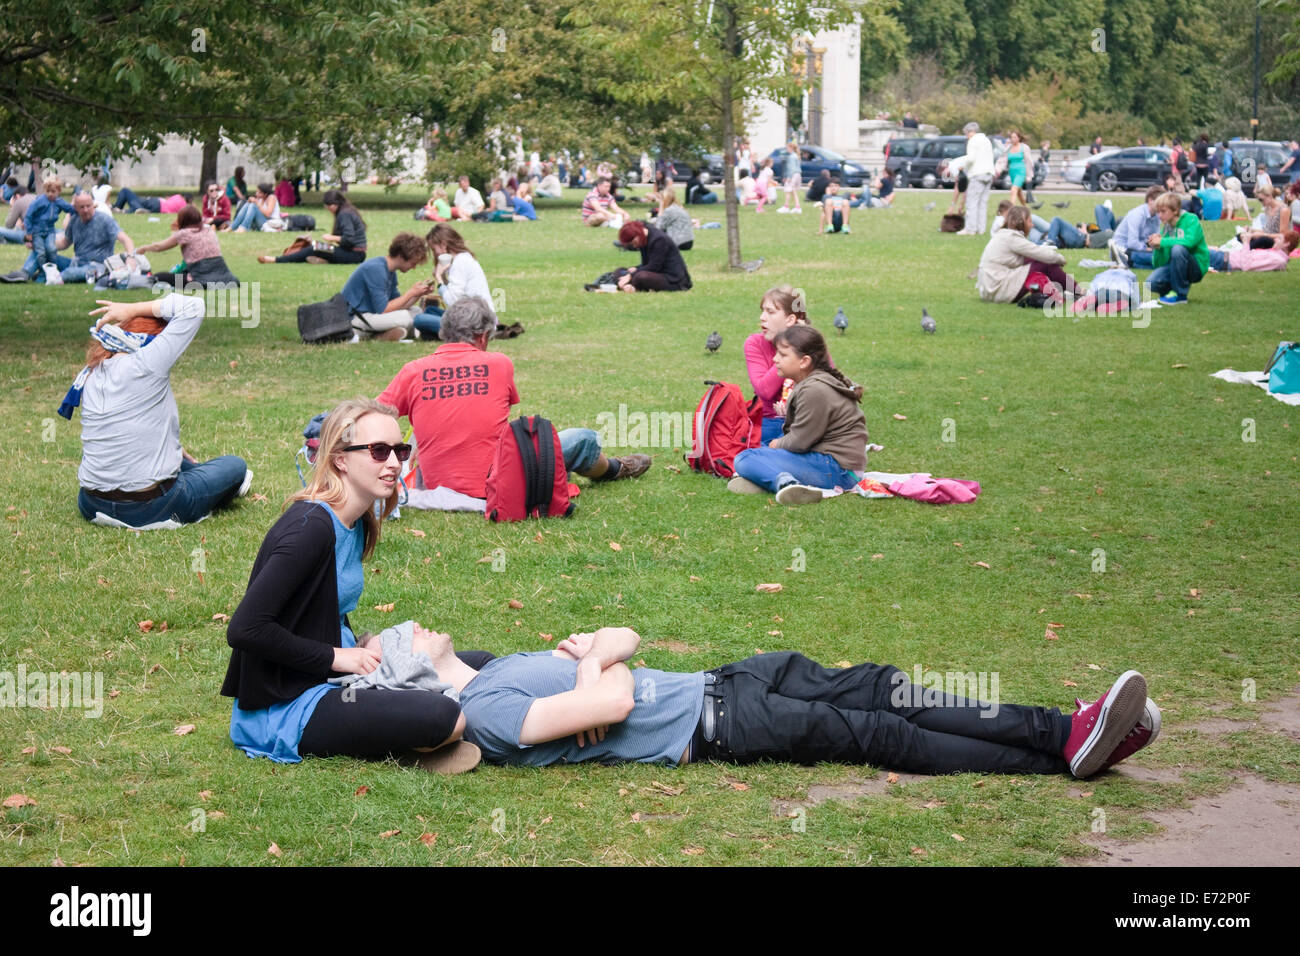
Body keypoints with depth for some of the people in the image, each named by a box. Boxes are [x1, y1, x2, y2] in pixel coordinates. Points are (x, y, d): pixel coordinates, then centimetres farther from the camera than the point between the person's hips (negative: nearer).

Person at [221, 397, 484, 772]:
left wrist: (364, 645, -1)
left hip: (329, 683, 10)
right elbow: (245, 629, -26)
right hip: (283, 710, -10)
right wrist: (336, 657, -19)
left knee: (478, 664, 8)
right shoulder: (312, 527, -21)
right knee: (442, 717, -27)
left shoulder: (358, 525, 9)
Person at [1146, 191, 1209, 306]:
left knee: (1178, 249, -34)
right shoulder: (1165, 227, 6)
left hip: (1197, 268, -5)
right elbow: (1159, 263, 5)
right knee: (1153, 283, -24)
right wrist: (1157, 247, -15)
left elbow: (1189, 241, -31)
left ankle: (1180, 295, -19)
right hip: (1173, 267, 5)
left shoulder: (1191, 220, -8)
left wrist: (1162, 242, -23)